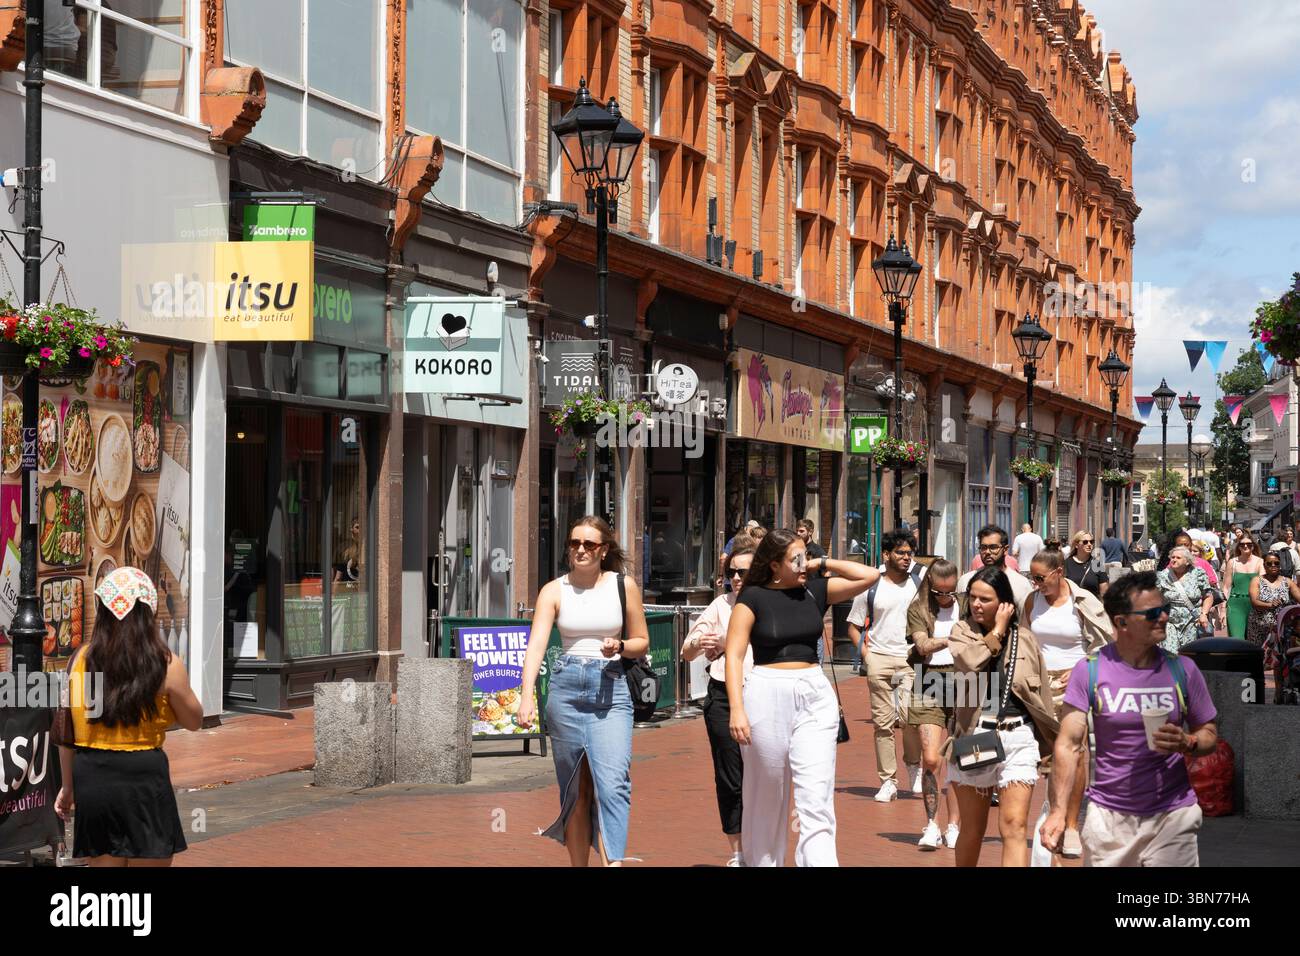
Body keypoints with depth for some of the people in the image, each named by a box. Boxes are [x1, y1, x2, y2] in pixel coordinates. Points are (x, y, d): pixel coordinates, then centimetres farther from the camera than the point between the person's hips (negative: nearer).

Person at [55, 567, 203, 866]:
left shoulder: (81, 659, 0)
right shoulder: (166, 665, -8)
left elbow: (67, 732, 5)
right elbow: (194, 721, 5)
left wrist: (68, 786, 15)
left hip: (90, 778, 3)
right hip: (142, 779, -3)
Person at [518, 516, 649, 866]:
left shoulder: (624, 586, 4)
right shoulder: (554, 591, 3)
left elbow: (642, 642, 13)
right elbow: (536, 644, -9)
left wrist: (620, 647, -10)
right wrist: (526, 697, -24)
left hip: (611, 690, -1)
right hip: (566, 687, 1)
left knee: (612, 782, -17)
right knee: (575, 788, 7)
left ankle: (613, 863, -24)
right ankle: (577, 865, 15)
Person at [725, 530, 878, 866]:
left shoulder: (815, 590, 8)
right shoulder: (753, 598, -3)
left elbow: (870, 576, 6)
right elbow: (734, 655, -8)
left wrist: (822, 565, 3)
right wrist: (736, 708, -18)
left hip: (814, 696, 3)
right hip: (767, 696, -3)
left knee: (817, 798, -7)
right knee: (767, 799, 8)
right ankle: (761, 863, 23)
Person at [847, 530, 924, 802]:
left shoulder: (920, 583, 8)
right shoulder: (871, 588, 6)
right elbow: (854, 626, 12)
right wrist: (865, 653, -1)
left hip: (912, 659, -1)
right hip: (879, 658, 1)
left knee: (909, 714, -16)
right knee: (883, 721, 1)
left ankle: (914, 765, 11)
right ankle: (888, 780, 8)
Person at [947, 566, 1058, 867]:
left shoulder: (1023, 637, 5)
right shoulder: (962, 630, 4)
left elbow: (1041, 692, 12)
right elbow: (968, 661, -20)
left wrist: (1052, 737, 14)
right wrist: (998, 630, -10)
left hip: (1018, 738, 0)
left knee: (1014, 826, -11)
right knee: (973, 829, 11)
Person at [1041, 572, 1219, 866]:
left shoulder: (1182, 669, 0)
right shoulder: (1090, 670, -6)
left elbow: (1209, 734, 8)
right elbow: (1069, 744, -7)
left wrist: (1187, 743, -16)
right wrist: (1058, 810, -16)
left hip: (1172, 814, 1)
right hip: (1108, 816, -1)